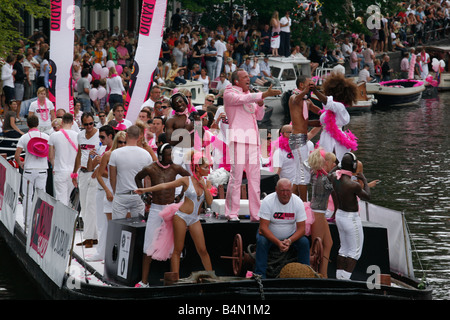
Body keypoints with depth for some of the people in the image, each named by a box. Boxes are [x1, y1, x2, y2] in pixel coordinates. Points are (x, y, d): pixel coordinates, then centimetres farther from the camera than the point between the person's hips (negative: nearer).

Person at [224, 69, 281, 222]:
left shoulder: (251, 95, 23)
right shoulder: (229, 93, 2)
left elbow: (259, 116, 20)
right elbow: (243, 99, -17)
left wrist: (260, 103, 1)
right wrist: (264, 95, -24)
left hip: (253, 139, 7)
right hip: (238, 138, -7)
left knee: (254, 176, 4)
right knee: (236, 175, -12)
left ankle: (255, 213, 7)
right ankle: (232, 213, -10)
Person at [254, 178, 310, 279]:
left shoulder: (298, 202, -13)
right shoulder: (267, 201, -20)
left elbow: (301, 228, -13)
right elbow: (263, 227, -23)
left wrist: (289, 241, -31)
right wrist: (278, 242, -34)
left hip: (291, 236, 2)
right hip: (270, 235, -2)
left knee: (304, 242, -22)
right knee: (261, 241, -32)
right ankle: (260, 275, -28)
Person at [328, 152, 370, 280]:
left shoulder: (334, 177, -7)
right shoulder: (354, 185, -28)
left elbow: (329, 174, 19)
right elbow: (367, 197, -10)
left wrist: (339, 167, 27)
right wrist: (364, 180, 1)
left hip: (340, 215, 8)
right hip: (351, 218, -8)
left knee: (344, 248, 18)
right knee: (355, 251, 4)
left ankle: (339, 277, 18)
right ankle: (345, 279, -2)